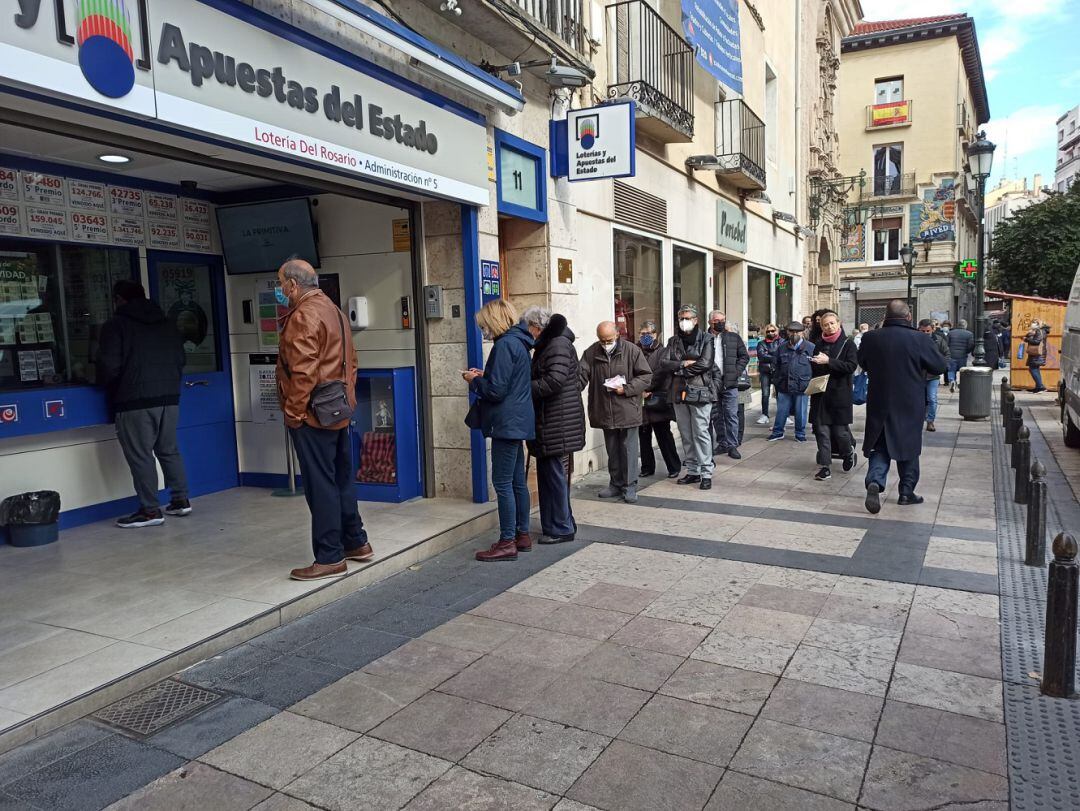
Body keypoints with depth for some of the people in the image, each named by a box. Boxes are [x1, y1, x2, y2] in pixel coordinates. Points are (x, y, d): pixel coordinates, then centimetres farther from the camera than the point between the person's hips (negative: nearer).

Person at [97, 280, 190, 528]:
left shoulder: (115, 325, -4)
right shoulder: (168, 324, 14)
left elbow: (109, 367, -9)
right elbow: (180, 360, 14)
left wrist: (105, 385, 10)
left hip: (135, 401, -6)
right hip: (169, 397, 6)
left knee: (140, 456, -1)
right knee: (169, 450, 15)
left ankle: (150, 510, 1)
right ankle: (180, 500, 17)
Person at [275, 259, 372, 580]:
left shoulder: (303, 316, -15)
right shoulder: (333, 310, 15)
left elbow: (303, 371, -22)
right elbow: (350, 361, 17)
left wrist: (293, 411, -15)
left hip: (312, 415, -10)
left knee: (320, 486, -3)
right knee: (341, 479, 17)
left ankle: (330, 558, 4)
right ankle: (356, 542, 27)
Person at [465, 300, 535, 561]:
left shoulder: (504, 345, -16)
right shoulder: (519, 343, 15)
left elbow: (496, 390, -20)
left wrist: (474, 380, -3)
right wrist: (482, 376, 12)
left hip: (507, 423, -10)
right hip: (518, 421, 10)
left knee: (502, 483, -5)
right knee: (517, 481, 14)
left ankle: (507, 542, 0)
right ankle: (522, 535, 23)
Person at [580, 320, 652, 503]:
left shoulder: (632, 350, -6)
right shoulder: (591, 353, 1)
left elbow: (646, 376, -4)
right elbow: (581, 376, -3)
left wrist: (626, 389, -16)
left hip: (627, 411, -3)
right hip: (605, 412, 3)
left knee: (628, 450, 2)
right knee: (612, 451, 14)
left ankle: (630, 487, 11)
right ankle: (615, 484, 27)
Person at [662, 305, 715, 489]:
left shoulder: (705, 339, 0)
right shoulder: (674, 341, 13)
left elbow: (705, 364, -13)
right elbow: (664, 362, 1)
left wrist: (679, 369, -8)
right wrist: (685, 364, -12)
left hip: (700, 392, -5)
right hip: (679, 393, 5)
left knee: (701, 433, -7)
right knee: (686, 434, 10)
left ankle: (706, 473, -1)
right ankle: (693, 471, 19)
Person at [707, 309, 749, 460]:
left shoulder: (734, 337, 8)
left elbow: (744, 356, 10)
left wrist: (736, 372, -2)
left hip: (730, 383, 0)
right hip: (711, 384, 0)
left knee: (731, 415, -1)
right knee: (716, 416, 10)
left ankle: (732, 445, 7)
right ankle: (722, 444, 22)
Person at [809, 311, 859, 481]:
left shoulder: (848, 344, -1)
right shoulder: (819, 344, 12)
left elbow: (851, 366, -14)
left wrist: (828, 361, -21)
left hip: (839, 394, -4)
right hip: (820, 394, 4)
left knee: (840, 430, -1)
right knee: (821, 430, 0)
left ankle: (849, 453, 30)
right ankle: (825, 467, 5)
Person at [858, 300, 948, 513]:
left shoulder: (870, 339, -7)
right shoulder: (920, 340, -15)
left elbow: (862, 363, 11)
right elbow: (940, 366, -3)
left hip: (879, 405, 1)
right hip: (910, 406, -1)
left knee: (879, 446, 10)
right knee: (908, 447, 14)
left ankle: (874, 481, -12)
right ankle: (907, 491, 22)